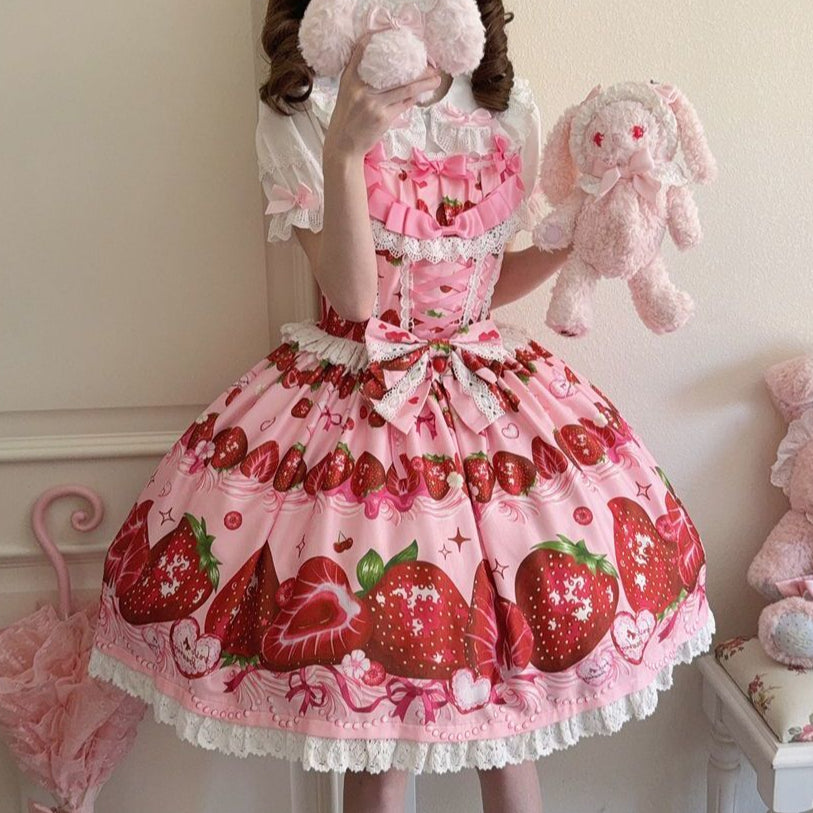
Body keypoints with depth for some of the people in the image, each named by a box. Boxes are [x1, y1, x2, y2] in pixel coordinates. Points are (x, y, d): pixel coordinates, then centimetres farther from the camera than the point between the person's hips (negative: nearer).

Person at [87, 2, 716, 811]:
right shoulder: (300, 110, -6)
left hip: (492, 400, 4)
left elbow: (486, 284, 13)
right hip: (355, 413, -3)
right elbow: (353, 298, -16)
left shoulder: (509, 105, 7)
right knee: (378, 732, 3)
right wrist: (345, 147, -27)